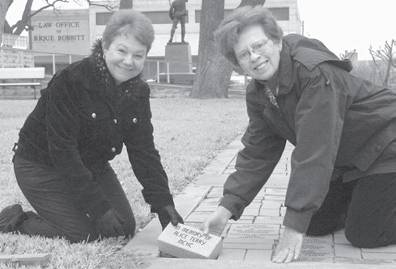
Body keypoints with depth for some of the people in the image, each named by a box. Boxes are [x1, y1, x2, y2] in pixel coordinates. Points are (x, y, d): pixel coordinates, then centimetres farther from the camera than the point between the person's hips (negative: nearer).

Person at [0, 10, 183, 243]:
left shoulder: (138, 92, -6)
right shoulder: (70, 82, -28)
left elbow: (144, 150, -3)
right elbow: (62, 151, -29)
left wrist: (163, 204, -13)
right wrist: (99, 208, -30)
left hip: (92, 166, 7)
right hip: (42, 165, -7)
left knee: (126, 228, 1)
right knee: (83, 233, -16)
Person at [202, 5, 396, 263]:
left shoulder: (315, 71, -33)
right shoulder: (257, 94, -8)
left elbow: (315, 152, -37)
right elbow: (257, 153, -5)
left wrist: (295, 224, -36)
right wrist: (227, 206, -16)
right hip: (344, 161, 8)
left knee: (363, 234, -10)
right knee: (317, 225, 9)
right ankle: (367, 198, 32)